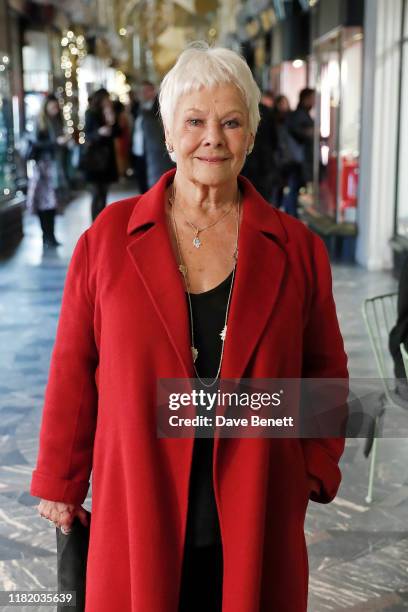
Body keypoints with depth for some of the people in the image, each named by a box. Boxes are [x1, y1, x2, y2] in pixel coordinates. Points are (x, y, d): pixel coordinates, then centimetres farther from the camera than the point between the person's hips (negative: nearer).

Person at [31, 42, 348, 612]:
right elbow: (74, 369, 3)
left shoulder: (297, 249, 1)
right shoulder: (108, 236, -2)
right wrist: (59, 481, 6)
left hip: (253, 525, 1)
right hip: (138, 516, 0)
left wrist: (315, 469, 1)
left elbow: (325, 368, 10)